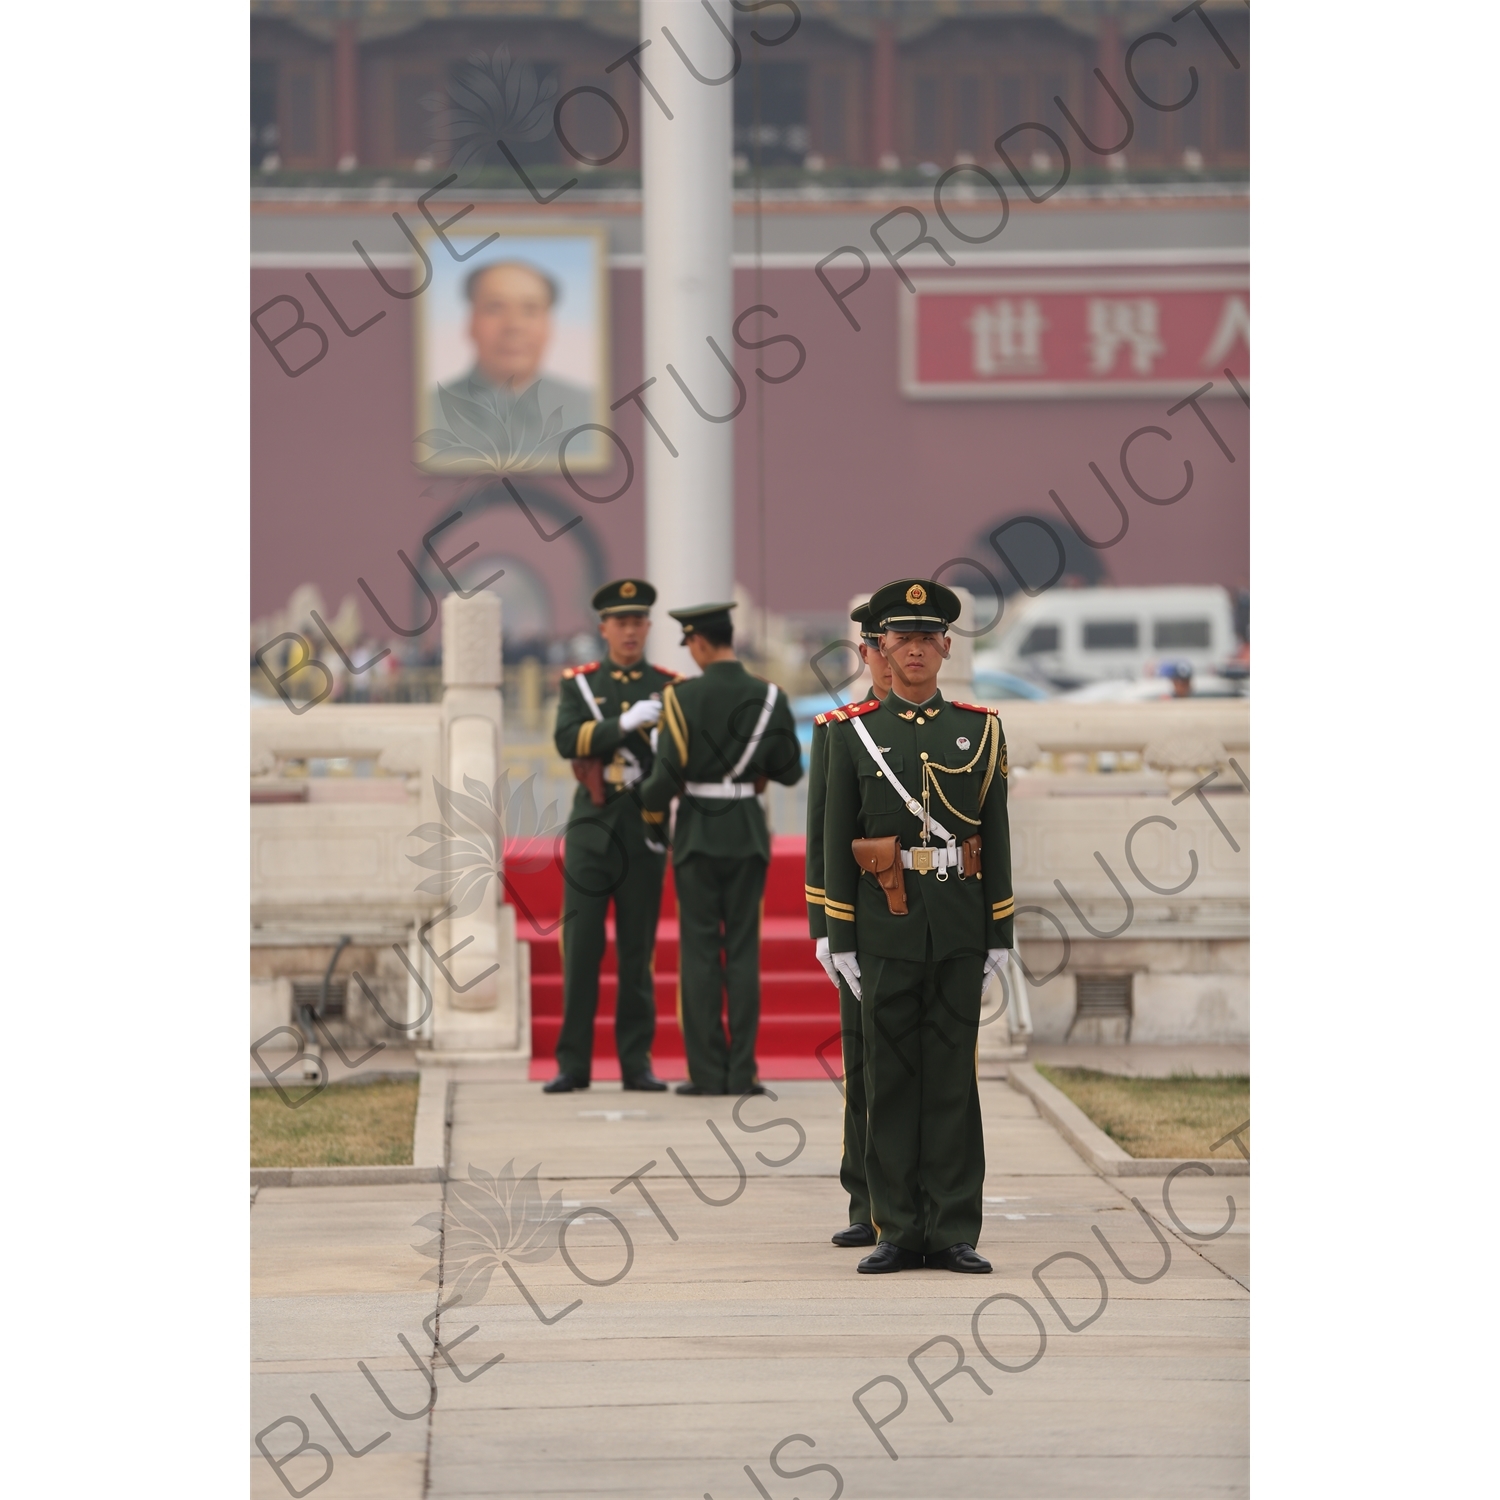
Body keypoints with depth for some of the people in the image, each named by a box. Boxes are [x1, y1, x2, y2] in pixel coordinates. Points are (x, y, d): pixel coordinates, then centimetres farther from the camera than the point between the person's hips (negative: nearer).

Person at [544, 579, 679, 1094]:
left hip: (645, 831, 0)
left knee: (638, 952, 2)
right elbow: (566, 740, -10)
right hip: (591, 831, 0)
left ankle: (637, 1062, 7)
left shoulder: (669, 687, 8)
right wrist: (625, 724, -20)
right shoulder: (579, 683, 8)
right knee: (580, 949, -2)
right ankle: (573, 1064, 1)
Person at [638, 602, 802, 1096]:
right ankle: (741, 1072, 3)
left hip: (697, 833, -2)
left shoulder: (682, 696, -11)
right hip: (748, 833, 2)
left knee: (699, 951, 2)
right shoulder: (770, 698, -2)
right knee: (743, 951, 6)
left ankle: (707, 1072, 0)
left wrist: (650, 806, 8)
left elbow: (668, 774, -13)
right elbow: (790, 771, 4)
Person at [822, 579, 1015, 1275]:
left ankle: (953, 1231, 5)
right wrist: (841, 939, -2)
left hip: (960, 926, 1)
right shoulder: (852, 732, 5)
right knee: (890, 1079, 2)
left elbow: (996, 834, 7)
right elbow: (836, 839, 3)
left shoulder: (980, 729, 7)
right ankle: (898, 1231, 7)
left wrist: (1000, 933, 2)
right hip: (884, 924, -1)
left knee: (953, 1078, 2)